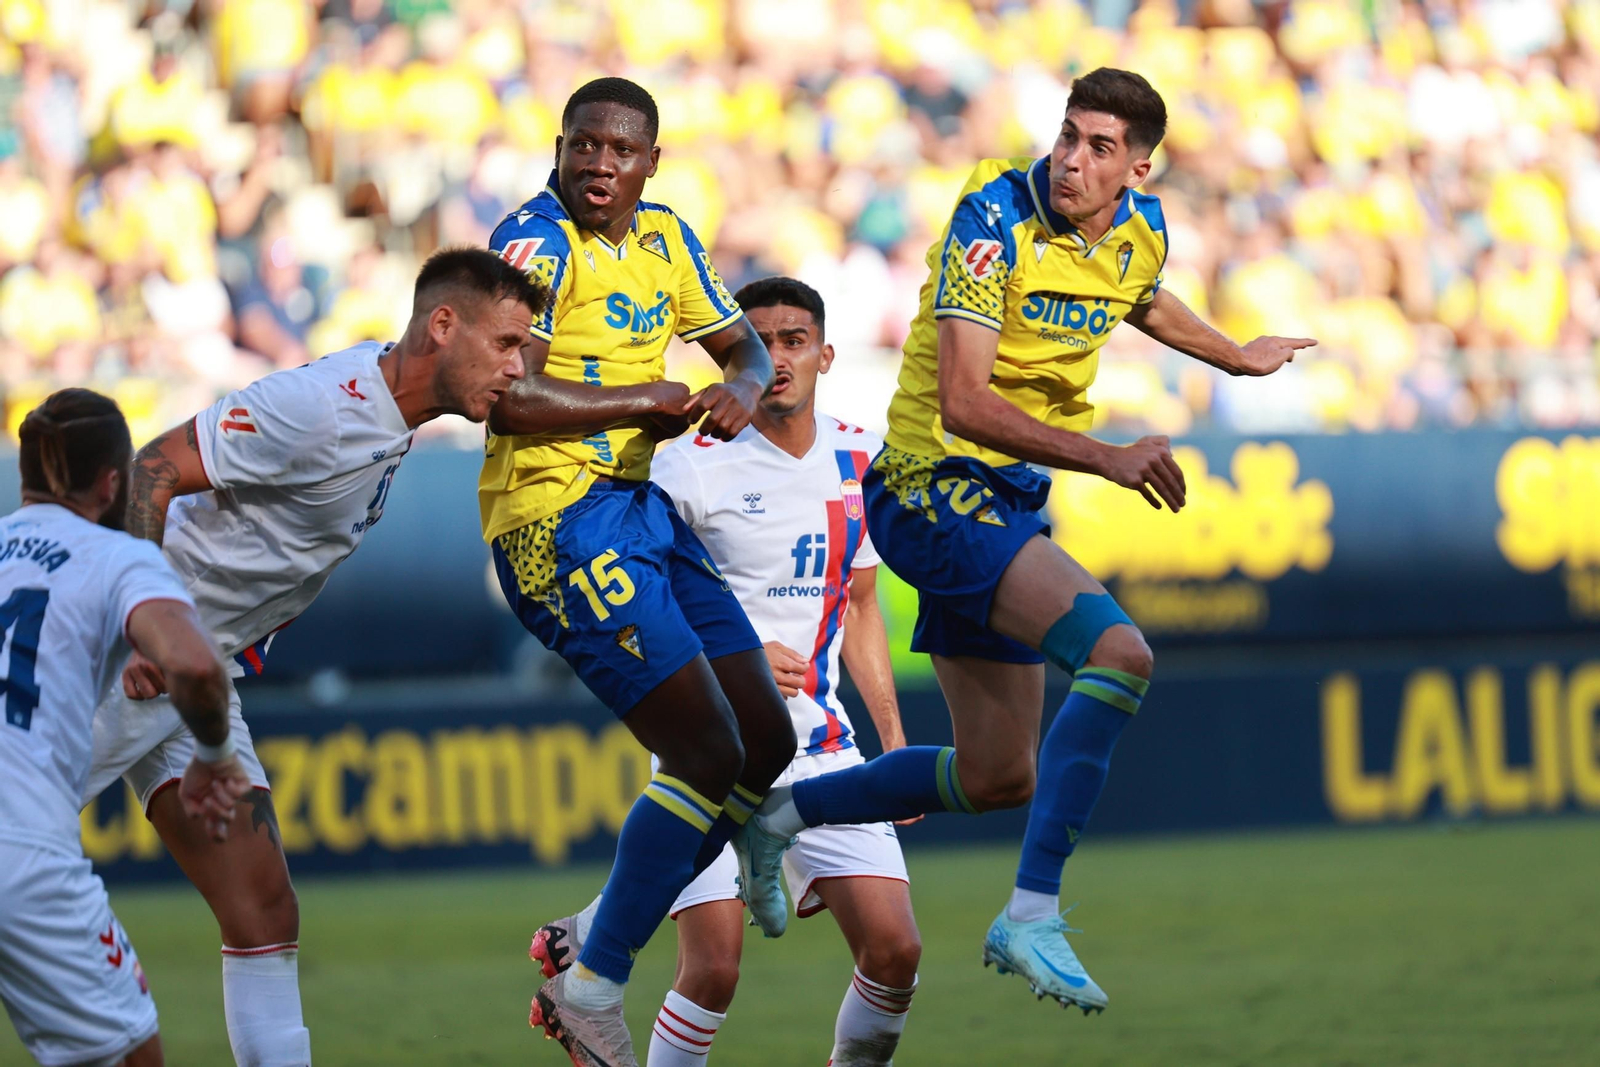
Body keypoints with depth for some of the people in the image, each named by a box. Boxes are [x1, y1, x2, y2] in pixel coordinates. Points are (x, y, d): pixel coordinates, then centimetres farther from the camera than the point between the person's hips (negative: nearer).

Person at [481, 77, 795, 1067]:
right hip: (559, 521, -9)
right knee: (707, 754, -14)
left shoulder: (665, 237, 11)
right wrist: (650, 401, -17)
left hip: (639, 505, 9)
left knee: (767, 740, 10)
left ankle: (591, 939, 19)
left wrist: (743, 385, -3)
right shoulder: (537, 241, -14)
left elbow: (743, 342, 22)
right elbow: (507, 399, -25)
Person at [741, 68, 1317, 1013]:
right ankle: (1033, 915, -28)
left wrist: (1237, 357, 44)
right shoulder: (995, 219, -21)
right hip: (937, 484, -9)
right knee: (1120, 652, -28)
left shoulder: (1140, 229, 2)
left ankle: (781, 816, 33)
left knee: (998, 777, 14)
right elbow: (962, 402, -27)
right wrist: (1106, 458, -34)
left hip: (1011, 500, 9)